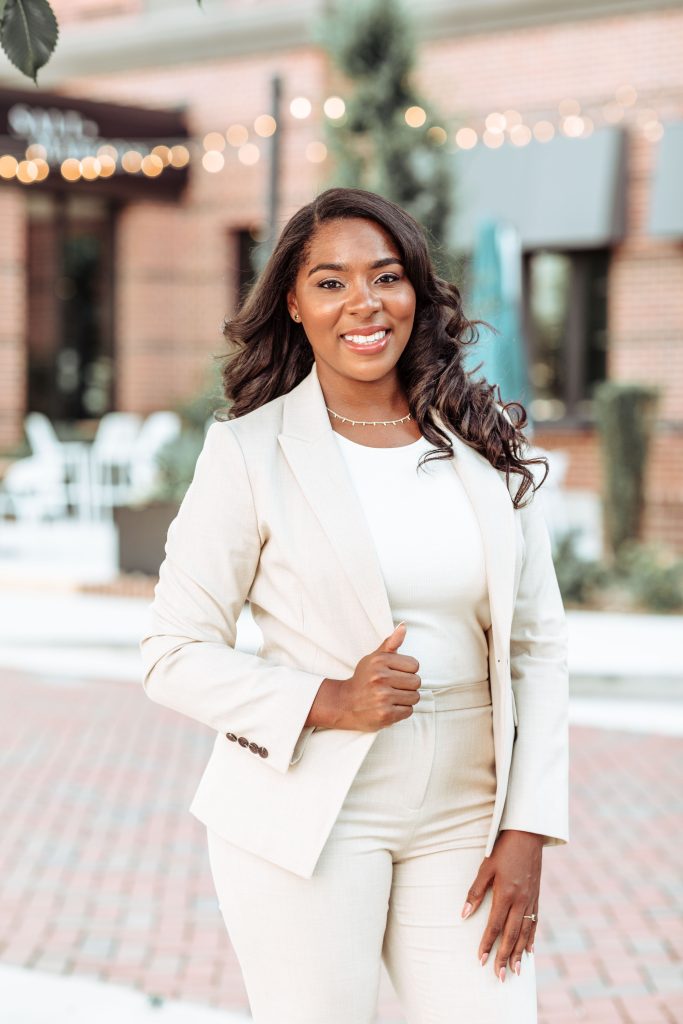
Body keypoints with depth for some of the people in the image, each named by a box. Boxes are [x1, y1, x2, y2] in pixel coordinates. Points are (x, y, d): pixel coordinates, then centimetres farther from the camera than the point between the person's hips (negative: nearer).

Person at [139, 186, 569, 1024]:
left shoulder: (485, 445, 6)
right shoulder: (249, 452, -5)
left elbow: (536, 644, 7)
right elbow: (174, 656, -4)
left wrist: (528, 829, 0)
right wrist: (326, 702, -17)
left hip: (461, 820, 3)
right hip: (306, 813, -3)